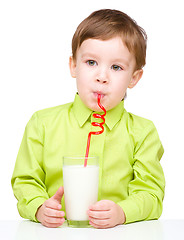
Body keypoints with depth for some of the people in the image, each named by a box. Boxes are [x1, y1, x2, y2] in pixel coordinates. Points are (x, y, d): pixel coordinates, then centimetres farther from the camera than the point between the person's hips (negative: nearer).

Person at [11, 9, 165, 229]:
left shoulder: (142, 132, 5)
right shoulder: (43, 124, 7)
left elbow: (150, 193, 0)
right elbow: (26, 181, 9)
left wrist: (122, 213, -19)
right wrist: (39, 208, -11)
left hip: (119, 236, 0)